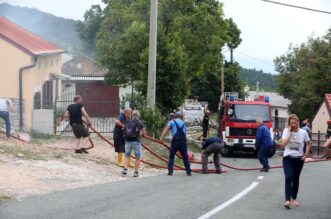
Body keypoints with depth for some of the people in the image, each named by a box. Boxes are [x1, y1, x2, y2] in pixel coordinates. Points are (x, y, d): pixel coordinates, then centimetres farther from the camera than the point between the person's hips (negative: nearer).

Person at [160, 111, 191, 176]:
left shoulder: (172, 122, 8)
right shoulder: (183, 123, 21)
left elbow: (166, 129, -6)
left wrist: (161, 137, -13)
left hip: (175, 141, -3)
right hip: (183, 141, 3)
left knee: (171, 156, 8)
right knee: (185, 157, 13)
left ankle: (170, 171, -1)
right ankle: (188, 172, 12)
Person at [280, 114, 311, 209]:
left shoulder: (303, 132, -2)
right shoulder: (286, 131, -5)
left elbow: (308, 144, 10)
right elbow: (283, 144, -16)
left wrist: (306, 155, 2)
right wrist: (289, 133, -16)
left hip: (299, 159, 2)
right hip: (288, 158, -2)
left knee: (296, 179, 11)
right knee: (288, 177, -17)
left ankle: (294, 199, 25)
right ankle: (287, 200, -24)